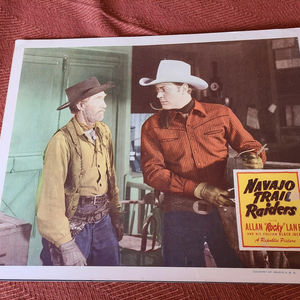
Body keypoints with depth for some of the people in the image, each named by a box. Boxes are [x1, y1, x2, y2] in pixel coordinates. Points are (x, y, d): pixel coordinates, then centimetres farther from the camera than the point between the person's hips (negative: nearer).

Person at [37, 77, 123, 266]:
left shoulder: (104, 132, 3)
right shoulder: (62, 141, -18)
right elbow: (51, 197, -19)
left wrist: (116, 215, 13)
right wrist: (66, 245, -19)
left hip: (102, 222, 6)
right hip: (72, 226, -5)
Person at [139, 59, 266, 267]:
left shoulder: (221, 114, 4)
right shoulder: (152, 126, 2)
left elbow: (249, 145, 11)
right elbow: (152, 171, -6)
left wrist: (254, 158, -15)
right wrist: (200, 190, -16)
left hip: (223, 208, 1)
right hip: (180, 213, 0)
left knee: (237, 264, 10)